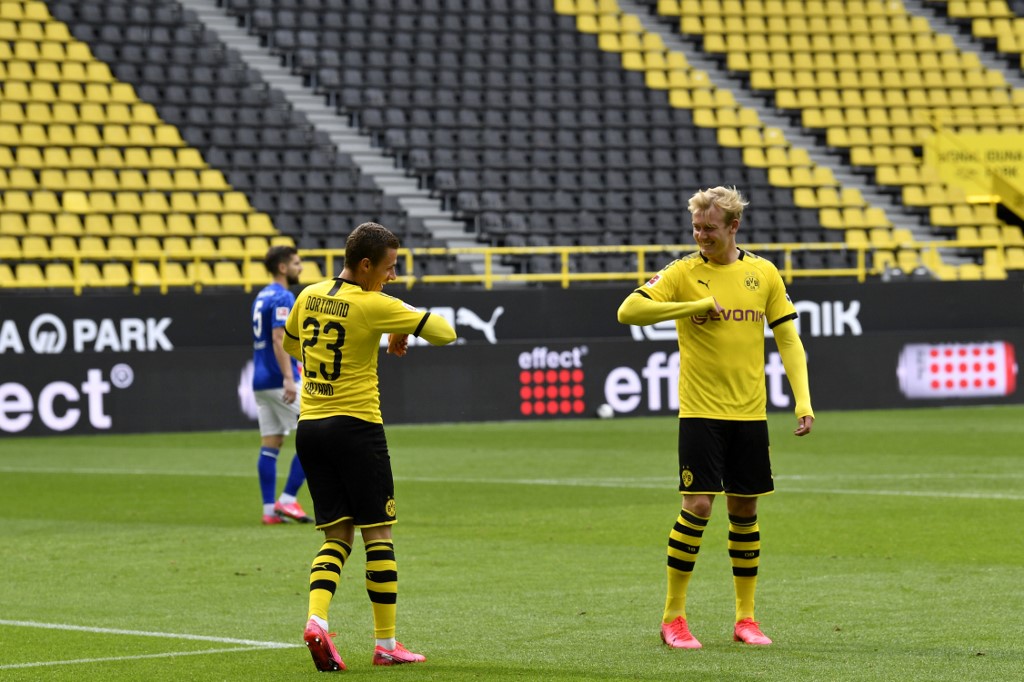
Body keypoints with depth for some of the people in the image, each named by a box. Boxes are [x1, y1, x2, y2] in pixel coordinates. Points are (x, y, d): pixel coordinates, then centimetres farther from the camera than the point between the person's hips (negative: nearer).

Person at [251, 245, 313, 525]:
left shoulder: (262, 296, 17)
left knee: (270, 445, 7)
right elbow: (279, 338, -22)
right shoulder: (282, 298, -12)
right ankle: (288, 499, -7)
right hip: (280, 380, -9)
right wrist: (289, 378, -28)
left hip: (261, 382, 9)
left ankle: (270, 509, 5)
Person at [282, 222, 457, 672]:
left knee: (337, 535, 10)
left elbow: (290, 344, 25)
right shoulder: (373, 305, -13)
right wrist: (406, 328, 7)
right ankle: (386, 644, 8)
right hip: (356, 427, -6)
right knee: (377, 534, 4)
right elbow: (445, 333, -12)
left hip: (309, 427, 6)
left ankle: (316, 619, -12)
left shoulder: (309, 296, 6)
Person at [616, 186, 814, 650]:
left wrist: (803, 401, -1)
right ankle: (672, 618, 1)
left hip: (749, 412, 3)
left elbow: (787, 338, 9)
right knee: (697, 507, -9)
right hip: (700, 411, -3)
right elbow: (629, 311, -14)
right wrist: (696, 305, -19)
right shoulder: (683, 272, -3)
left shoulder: (762, 273, 5)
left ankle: (745, 618, 16)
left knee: (745, 509, 7)